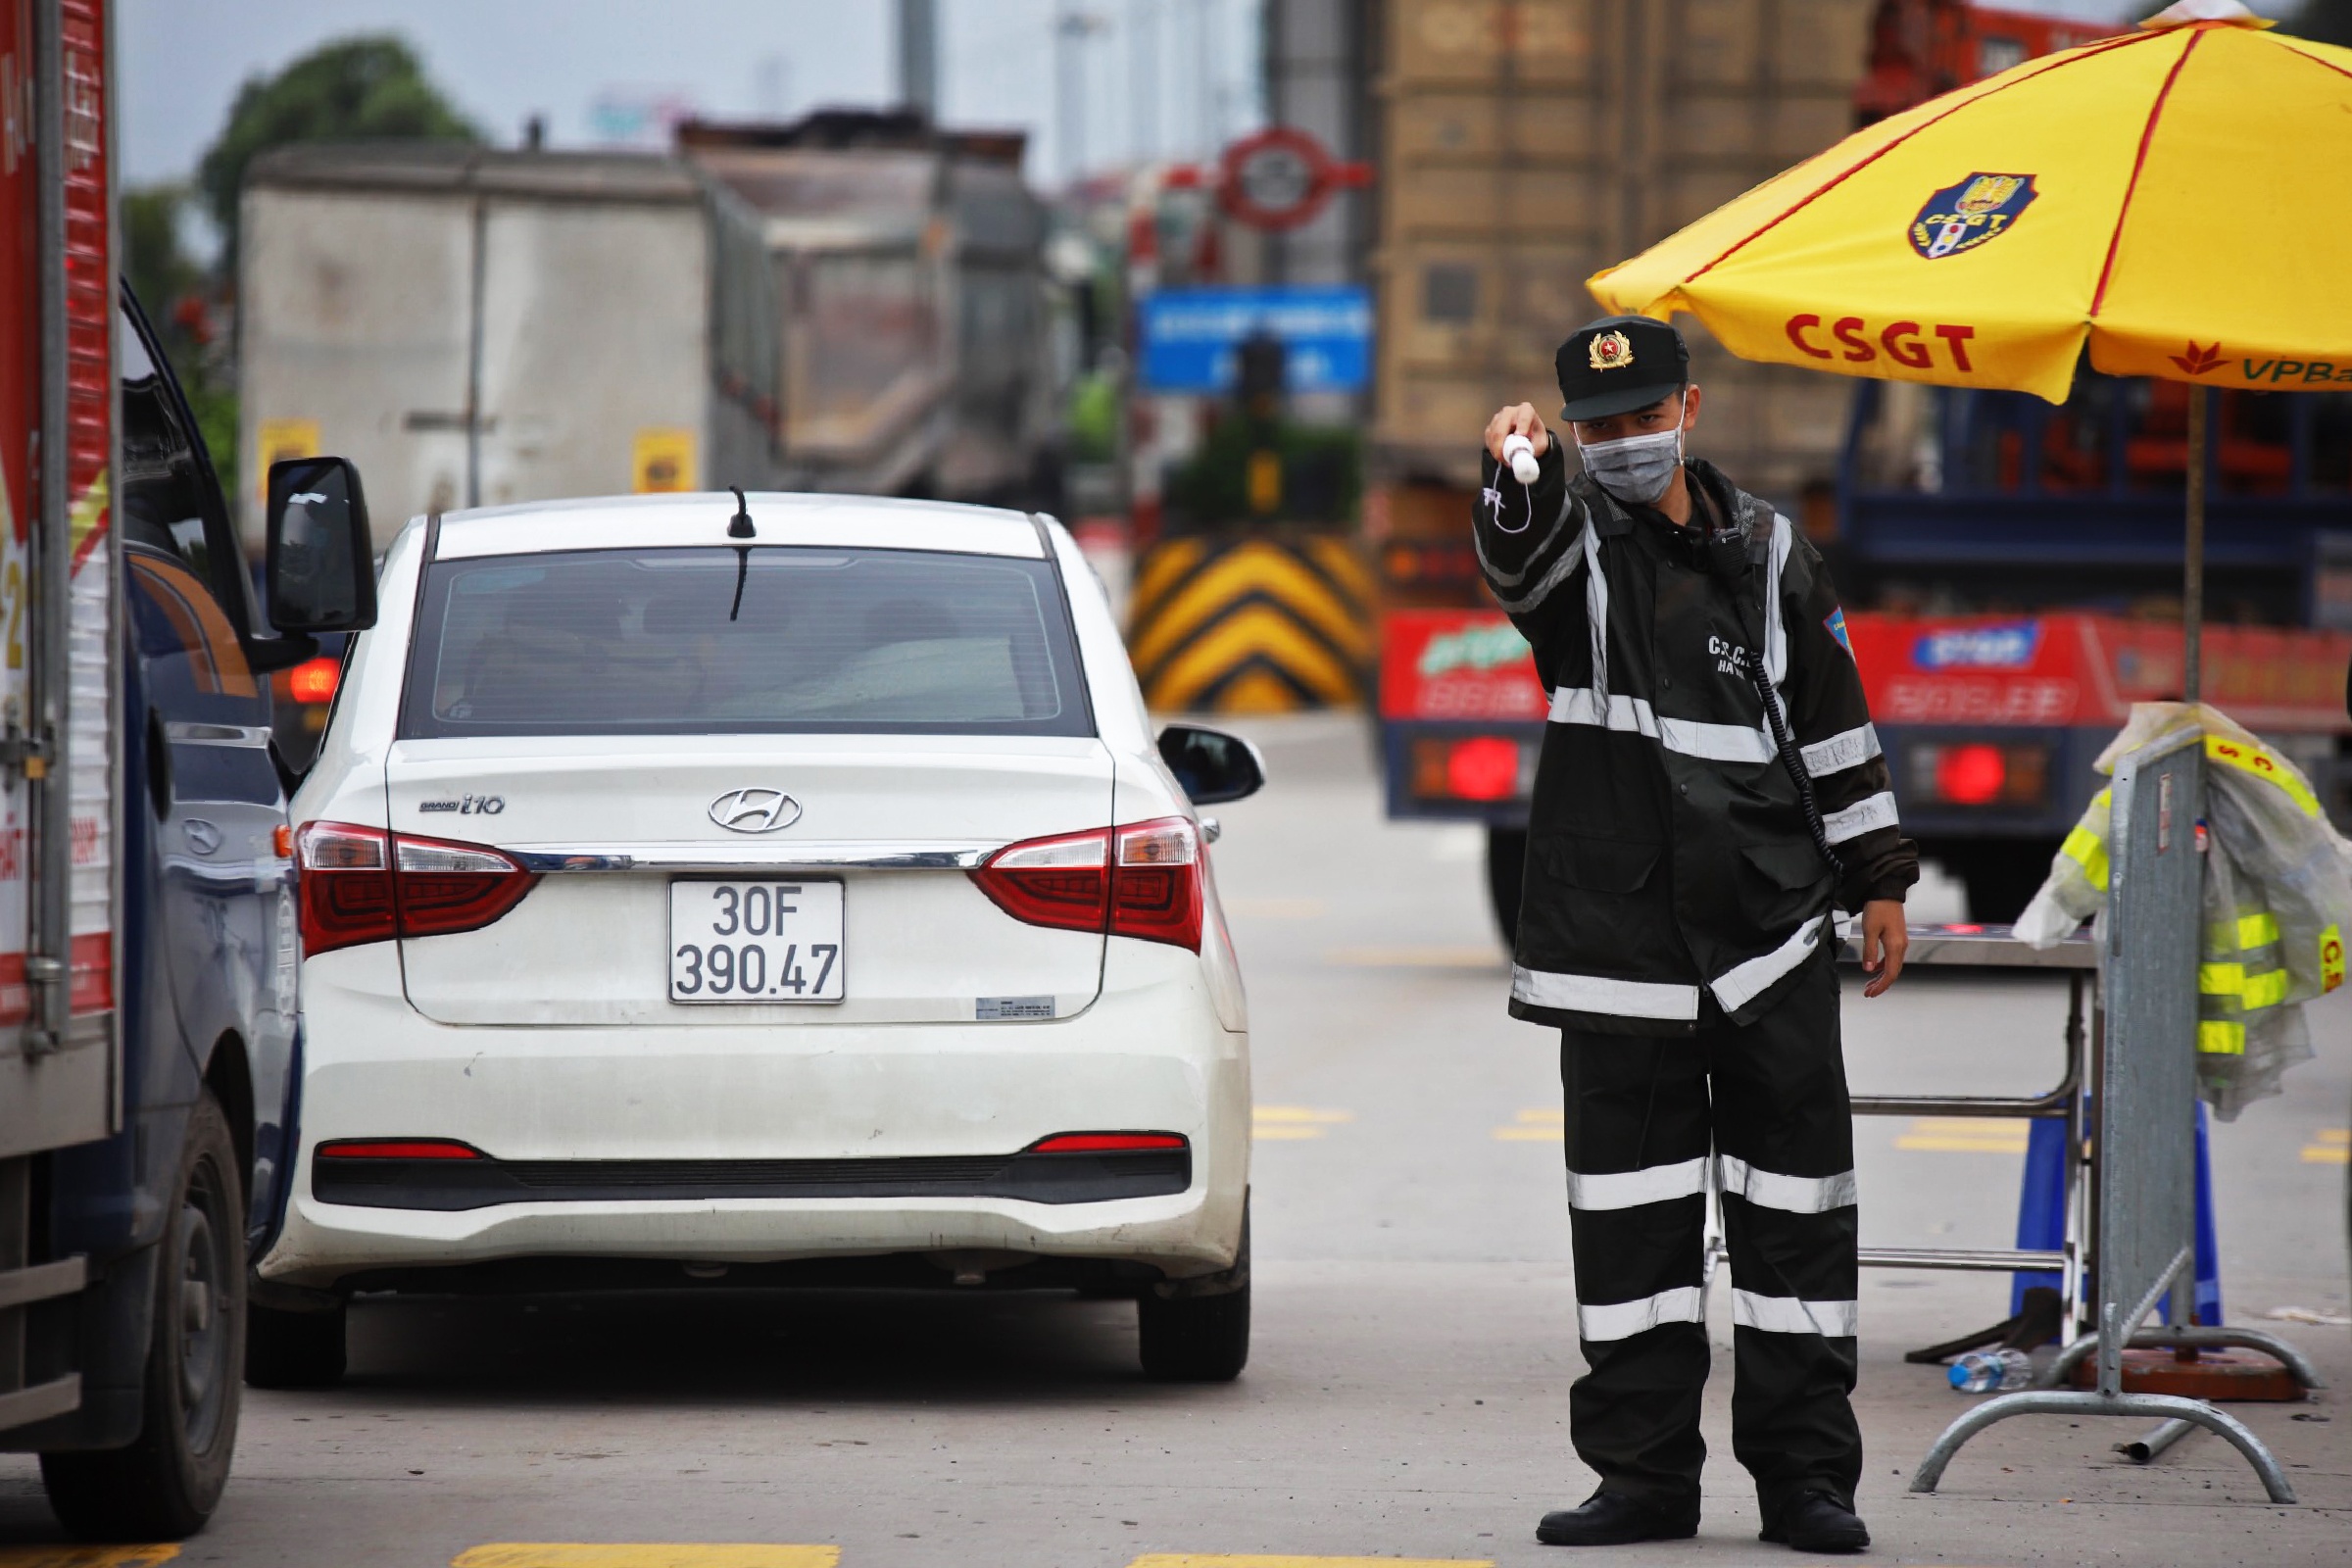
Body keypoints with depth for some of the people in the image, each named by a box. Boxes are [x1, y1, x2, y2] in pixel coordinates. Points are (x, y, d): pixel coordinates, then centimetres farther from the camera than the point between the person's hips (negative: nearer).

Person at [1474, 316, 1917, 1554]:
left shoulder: (1769, 554, 11)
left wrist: (1878, 878, 14)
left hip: (1774, 940, 1)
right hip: (1618, 939, -1)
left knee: (1795, 1201, 2)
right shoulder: (1572, 546, 3)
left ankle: (1804, 1474, 8)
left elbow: (1833, 720, 17)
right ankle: (1644, 1472, 9)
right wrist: (1516, 474, -46)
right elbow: (1517, 557, -23)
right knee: (1629, 1213, 1)